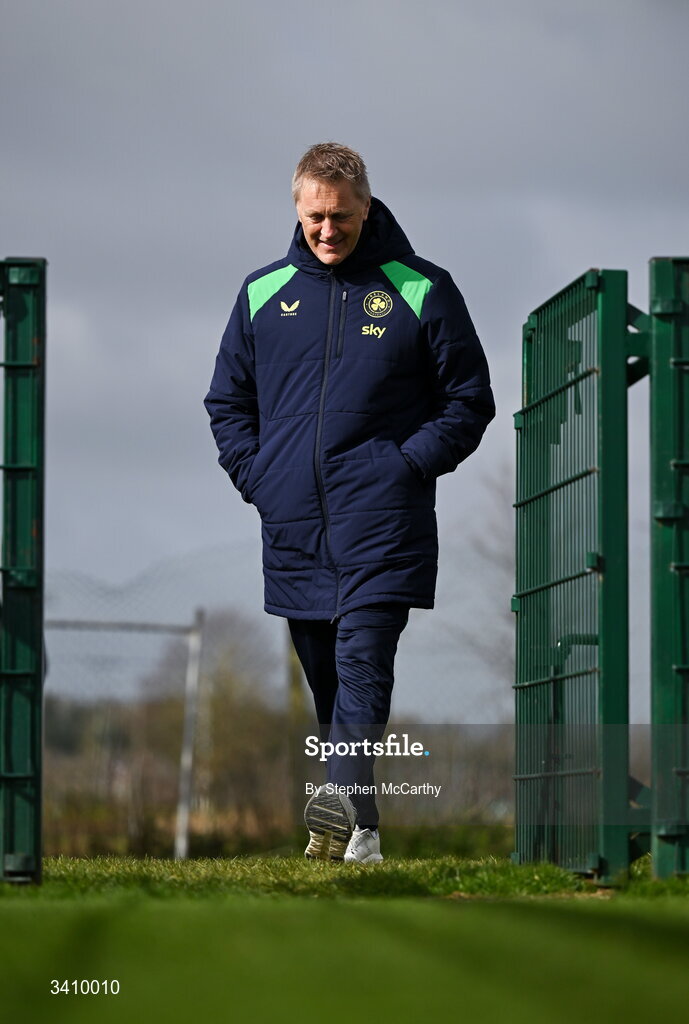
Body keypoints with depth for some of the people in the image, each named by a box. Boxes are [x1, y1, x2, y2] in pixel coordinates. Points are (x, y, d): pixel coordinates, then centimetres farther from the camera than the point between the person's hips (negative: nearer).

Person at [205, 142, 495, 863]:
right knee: (324, 678, 7)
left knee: (362, 658, -19)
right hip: (293, 524, 4)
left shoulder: (420, 291, 2)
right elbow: (227, 399, 21)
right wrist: (255, 475, 6)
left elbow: (469, 400, 6)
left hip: (381, 521, -4)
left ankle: (342, 800, -33)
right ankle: (359, 831, 13)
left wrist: (409, 466, -7)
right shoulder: (263, 294, 12)